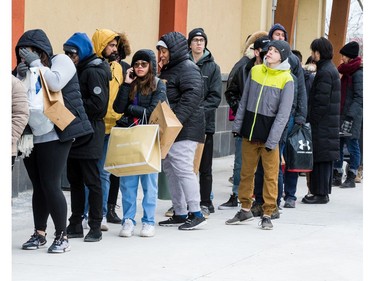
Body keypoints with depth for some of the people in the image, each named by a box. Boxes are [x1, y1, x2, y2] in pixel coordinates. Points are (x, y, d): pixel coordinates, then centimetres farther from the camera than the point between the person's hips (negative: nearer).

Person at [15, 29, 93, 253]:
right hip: (31, 136, 6)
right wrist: (21, 77, -7)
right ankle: (39, 234, 17)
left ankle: (62, 236, -1)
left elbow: (56, 83, -20)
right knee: (38, 187, 9)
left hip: (54, 136, -6)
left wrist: (35, 63, -12)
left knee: (51, 185, -9)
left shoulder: (61, 61, 0)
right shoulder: (28, 69, 17)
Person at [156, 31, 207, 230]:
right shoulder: (168, 69, 21)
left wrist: (176, 120, -28)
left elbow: (192, 96, -23)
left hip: (184, 130, -11)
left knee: (183, 168, -14)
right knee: (170, 170, 12)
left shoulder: (188, 69, -11)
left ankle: (196, 214, -11)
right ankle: (179, 214, 18)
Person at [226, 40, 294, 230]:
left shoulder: (286, 79, -8)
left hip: (269, 134, -4)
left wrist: (272, 140, -15)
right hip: (249, 130, 4)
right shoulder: (255, 71, 5)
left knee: (270, 175, -1)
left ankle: (267, 214, 8)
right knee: (246, 172, 11)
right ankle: (245, 210, 23)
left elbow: (283, 114, -11)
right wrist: (237, 125, 8)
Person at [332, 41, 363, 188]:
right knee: (337, 147, 7)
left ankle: (351, 178, 3)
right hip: (341, 116, 8)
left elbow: (359, 98, -16)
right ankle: (337, 177, 12)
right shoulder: (346, 72, 17)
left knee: (352, 147, -1)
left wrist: (350, 117, -21)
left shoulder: (358, 73, -10)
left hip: (351, 118, -8)